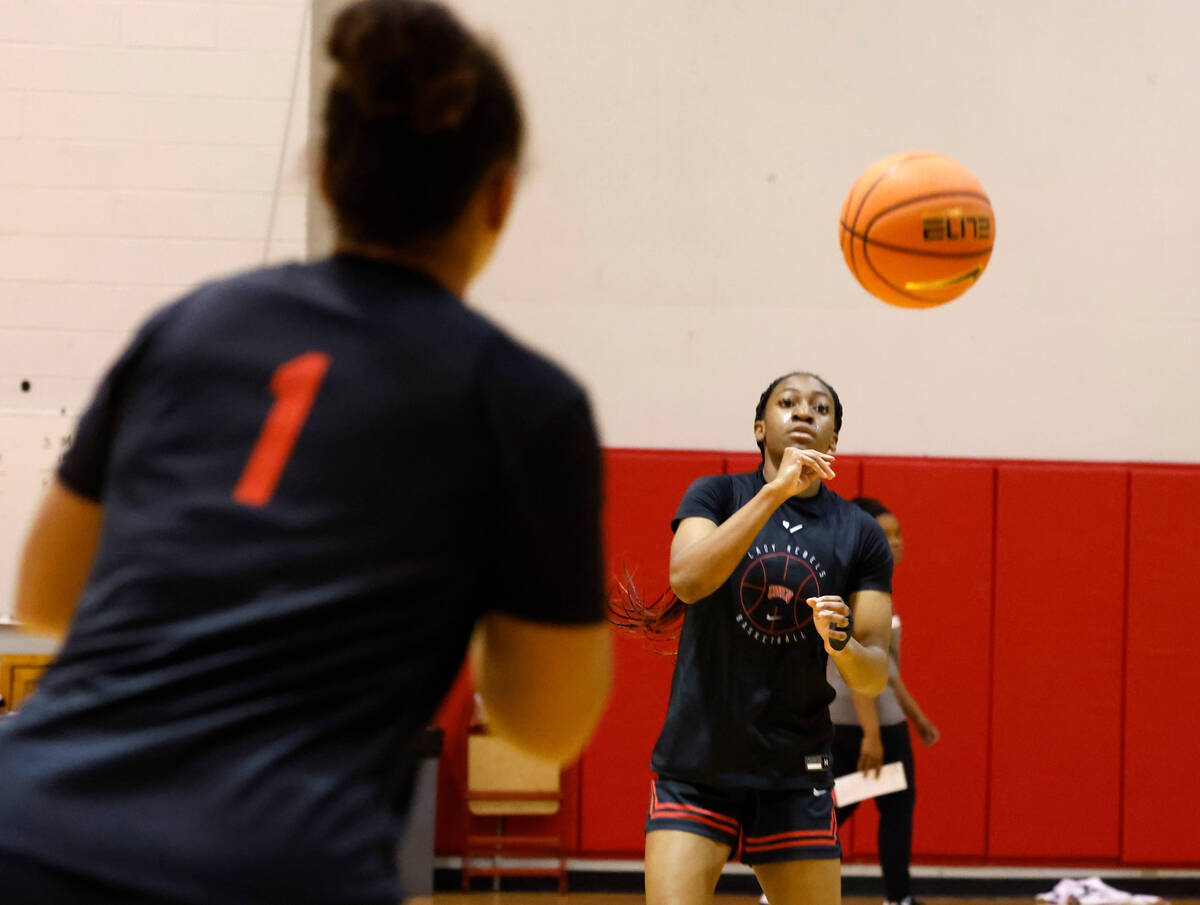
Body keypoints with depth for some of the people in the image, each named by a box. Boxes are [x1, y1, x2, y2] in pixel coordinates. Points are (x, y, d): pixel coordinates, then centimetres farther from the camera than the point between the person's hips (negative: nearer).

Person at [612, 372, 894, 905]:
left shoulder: (861, 536, 4)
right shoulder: (717, 495, 1)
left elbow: (875, 676, 2)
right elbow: (687, 578, -20)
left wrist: (841, 643, -21)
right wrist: (775, 491, -25)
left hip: (796, 775, 2)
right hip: (696, 766, -2)